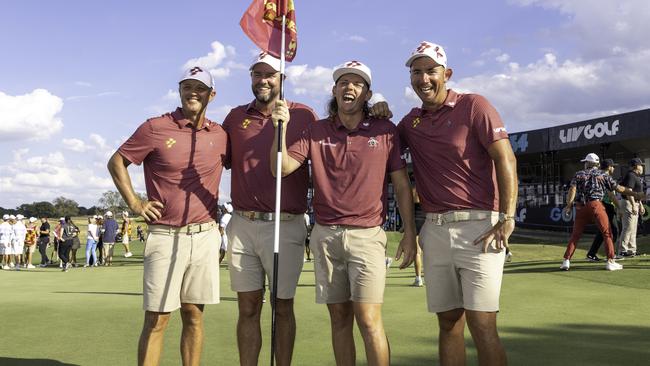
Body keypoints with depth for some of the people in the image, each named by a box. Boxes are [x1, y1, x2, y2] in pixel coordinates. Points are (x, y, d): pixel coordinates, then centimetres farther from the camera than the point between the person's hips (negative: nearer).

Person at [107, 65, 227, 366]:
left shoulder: (220, 135, 7)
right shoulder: (155, 128, -2)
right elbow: (116, 163, 6)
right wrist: (134, 203, 0)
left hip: (205, 236, 3)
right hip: (165, 236, -3)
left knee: (193, 314, 9)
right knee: (157, 319, -1)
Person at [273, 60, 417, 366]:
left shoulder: (385, 130, 4)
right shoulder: (316, 131, 9)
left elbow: (401, 184, 5)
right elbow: (282, 167, -1)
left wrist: (410, 233, 0)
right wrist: (281, 129, -15)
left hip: (367, 235, -2)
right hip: (325, 235, 3)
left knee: (368, 319, -9)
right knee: (339, 318, 9)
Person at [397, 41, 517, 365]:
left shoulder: (473, 106, 0)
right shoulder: (411, 121, 16)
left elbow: (506, 160, -6)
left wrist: (507, 218, -14)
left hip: (478, 227, -5)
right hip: (434, 230, 5)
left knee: (482, 326, -8)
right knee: (448, 323, 9)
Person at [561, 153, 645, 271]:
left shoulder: (579, 174, 13)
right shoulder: (603, 175, 12)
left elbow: (572, 189, -1)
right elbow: (619, 188, 9)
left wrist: (569, 206, -5)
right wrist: (635, 194, 16)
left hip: (580, 207, 2)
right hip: (596, 206, -2)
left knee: (575, 235, 8)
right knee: (607, 233, 6)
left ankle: (566, 261, 2)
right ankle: (610, 261, 1)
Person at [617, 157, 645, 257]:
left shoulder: (637, 177, 19)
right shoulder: (630, 175, -13)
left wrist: (640, 205, 25)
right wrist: (633, 205, -28)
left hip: (635, 204, 11)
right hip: (629, 204, -11)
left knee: (633, 228, 13)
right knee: (628, 228, -12)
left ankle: (632, 250, 19)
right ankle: (622, 250, -11)